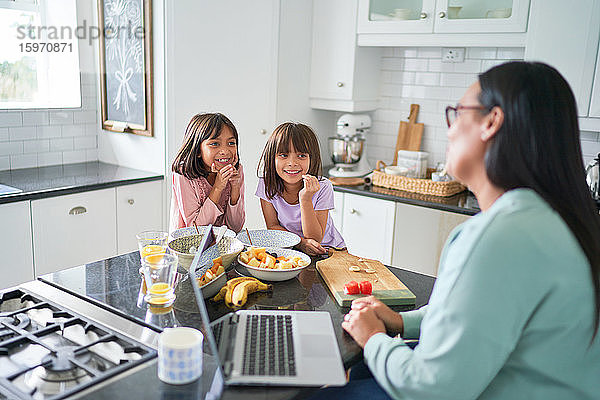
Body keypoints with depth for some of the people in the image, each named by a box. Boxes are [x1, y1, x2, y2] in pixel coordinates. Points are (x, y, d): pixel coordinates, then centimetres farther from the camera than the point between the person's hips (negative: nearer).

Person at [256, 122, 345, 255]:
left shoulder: (322, 187, -17)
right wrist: (300, 242, -24)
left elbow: (314, 239, -18)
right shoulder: (267, 184, -10)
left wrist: (305, 199, -31)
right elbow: (272, 226, -7)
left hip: (327, 248, -2)